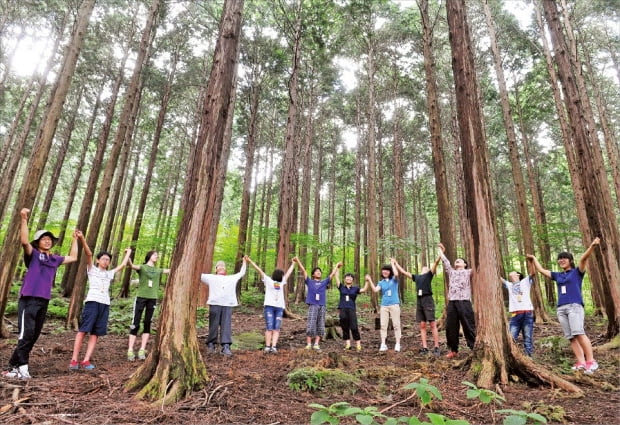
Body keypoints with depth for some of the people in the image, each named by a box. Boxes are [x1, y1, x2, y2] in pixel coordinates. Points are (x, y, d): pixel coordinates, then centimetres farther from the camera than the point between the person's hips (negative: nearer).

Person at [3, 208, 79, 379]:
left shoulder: (55, 259, 15)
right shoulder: (33, 255, 1)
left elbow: (73, 257, 31)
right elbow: (24, 241, -18)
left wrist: (75, 239, 34)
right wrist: (24, 219, -25)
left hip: (44, 301, 6)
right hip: (29, 299, -6)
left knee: (34, 336, 8)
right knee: (26, 334, -12)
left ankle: (14, 366, 18)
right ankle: (21, 367, -2)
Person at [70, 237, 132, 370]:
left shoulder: (109, 274, 24)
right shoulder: (92, 269, 12)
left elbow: (122, 265, 34)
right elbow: (89, 254, -3)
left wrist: (128, 253, 45)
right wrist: (82, 239, -17)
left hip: (105, 304, 4)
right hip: (92, 302, -4)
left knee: (95, 333, 1)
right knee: (83, 330, -7)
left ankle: (86, 361, 2)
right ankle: (74, 360, -2)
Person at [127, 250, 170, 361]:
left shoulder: (158, 270, 16)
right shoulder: (142, 267, 2)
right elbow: (131, 265, -17)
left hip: (152, 299, 4)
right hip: (141, 297, -4)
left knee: (147, 324, 5)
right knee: (135, 324, -4)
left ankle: (142, 350, 10)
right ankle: (130, 350, 0)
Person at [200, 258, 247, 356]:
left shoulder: (232, 278, 28)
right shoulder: (211, 278, 22)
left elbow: (242, 273, 39)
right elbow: (198, 274, 22)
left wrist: (244, 262, 43)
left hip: (228, 305, 1)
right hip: (215, 304, -1)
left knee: (226, 326, -7)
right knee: (214, 325, -1)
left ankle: (226, 346, -9)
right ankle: (211, 344, 14)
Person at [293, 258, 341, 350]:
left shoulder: (324, 282, 17)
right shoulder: (309, 282, 11)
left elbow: (332, 274, 24)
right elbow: (303, 270, 4)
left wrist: (337, 266, 32)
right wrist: (298, 261, -1)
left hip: (322, 306, 3)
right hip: (312, 305, -3)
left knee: (320, 326, 3)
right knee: (311, 325, -7)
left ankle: (316, 344, 9)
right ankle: (308, 344, -1)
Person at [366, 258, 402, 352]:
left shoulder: (394, 279, 3)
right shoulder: (381, 282, 11)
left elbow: (396, 274, -20)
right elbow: (375, 290, -4)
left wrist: (393, 263, -10)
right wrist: (370, 281, -10)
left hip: (394, 305, -3)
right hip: (384, 306, 3)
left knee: (396, 324, 0)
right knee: (383, 325, 2)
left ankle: (397, 344, 5)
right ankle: (383, 344, 5)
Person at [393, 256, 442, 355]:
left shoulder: (429, 274, 8)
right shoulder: (416, 277, 20)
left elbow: (436, 263, -5)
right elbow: (404, 272, 27)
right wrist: (396, 264, 32)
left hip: (428, 300, -5)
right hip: (419, 301, 5)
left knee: (432, 324, -5)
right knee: (422, 326, 4)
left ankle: (436, 347, -3)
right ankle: (424, 347, 6)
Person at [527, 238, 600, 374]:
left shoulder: (577, 272, 9)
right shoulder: (557, 275, 22)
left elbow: (584, 258, -7)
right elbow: (541, 270, 31)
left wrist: (592, 246, -21)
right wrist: (533, 258, 40)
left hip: (575, 306, -5)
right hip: (561, 308, 5)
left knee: (579, 333, -19)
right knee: (571, 337, -3)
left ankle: (591, 361, -15)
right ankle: (581, 362, -5)